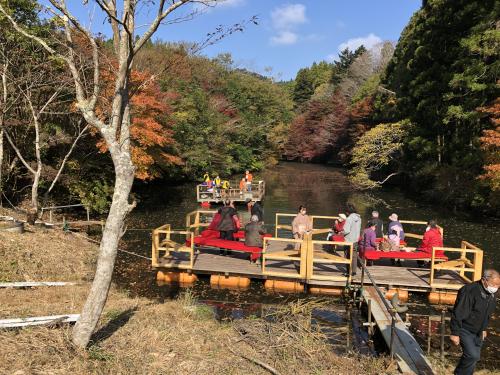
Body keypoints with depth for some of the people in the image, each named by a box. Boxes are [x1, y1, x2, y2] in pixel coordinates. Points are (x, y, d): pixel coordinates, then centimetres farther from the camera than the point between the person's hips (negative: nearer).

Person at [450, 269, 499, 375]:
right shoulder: (469, 291, -27)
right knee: (472, 355, -19)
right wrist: (455, 333, -22)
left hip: (478, 332, 8)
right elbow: (458, 313, -25)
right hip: (465, 330, -8)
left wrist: (483, 329, 21)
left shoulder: (491, 294, -1)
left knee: (474, 357, 13)